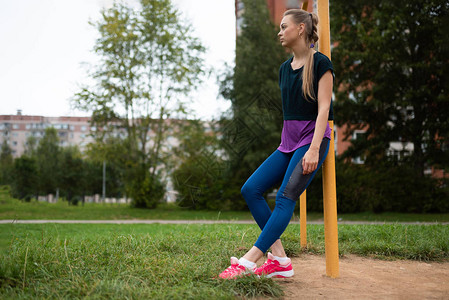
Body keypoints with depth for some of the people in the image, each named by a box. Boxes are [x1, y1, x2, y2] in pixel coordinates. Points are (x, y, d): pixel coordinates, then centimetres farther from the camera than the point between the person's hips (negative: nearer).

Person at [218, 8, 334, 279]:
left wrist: (314, 148, -22)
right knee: (251, 189, -5)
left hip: (313, 138, -8)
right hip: (288, 142, 8)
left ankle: (249, 261, -24)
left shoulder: (320, 63, -6)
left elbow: (324, 108, -13)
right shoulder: (285, 68, 15)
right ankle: (279, 259, -6)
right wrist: (288, 144, 18)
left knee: (286, 197, -19)